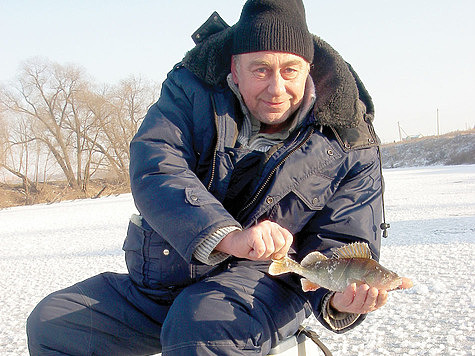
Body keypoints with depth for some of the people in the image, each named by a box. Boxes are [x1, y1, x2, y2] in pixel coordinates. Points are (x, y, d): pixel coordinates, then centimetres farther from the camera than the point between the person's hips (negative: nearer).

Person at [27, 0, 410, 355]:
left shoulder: (350, 147, -7)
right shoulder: (192, 90, -5)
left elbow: (341, 243, -5)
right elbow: (154, 168, -21)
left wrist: (340, 298, -32)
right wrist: (229, 236, -38)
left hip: (261, 281, -4)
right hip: (159, 281, 4)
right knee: (50, 323, 1)